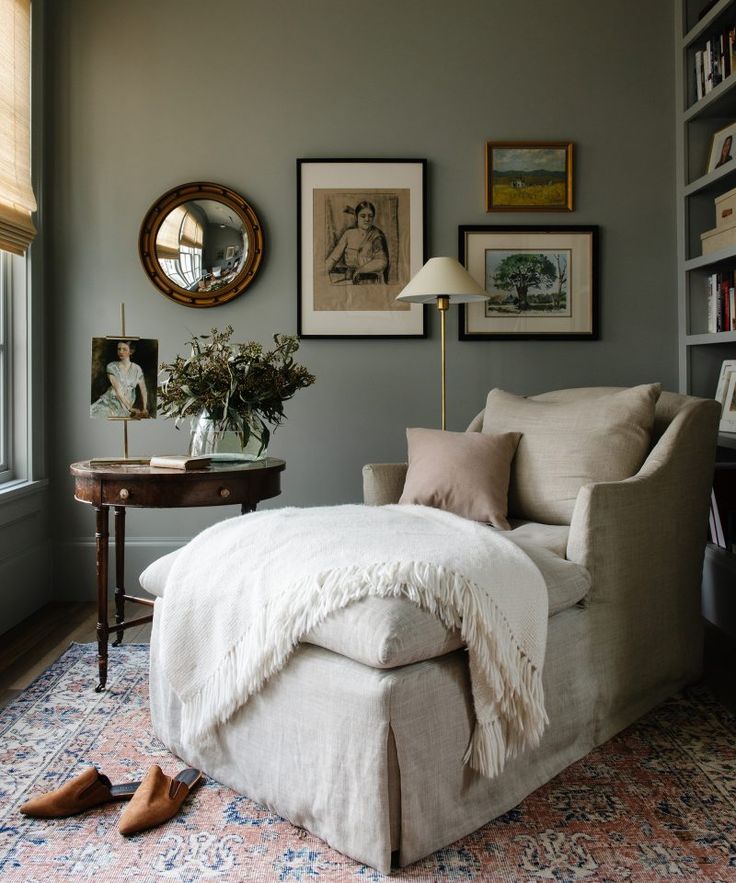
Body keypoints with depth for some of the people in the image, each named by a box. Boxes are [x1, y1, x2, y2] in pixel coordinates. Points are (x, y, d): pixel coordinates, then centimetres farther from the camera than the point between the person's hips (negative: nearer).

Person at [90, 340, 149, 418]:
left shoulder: (137, 369, 7)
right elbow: (117, 390, -9)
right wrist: (130, 408, -15)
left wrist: (144, 409, -5)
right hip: (110, 401, -1)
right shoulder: (111, 366, -1)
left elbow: (143, 391, 10)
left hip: (124, 407, 1)